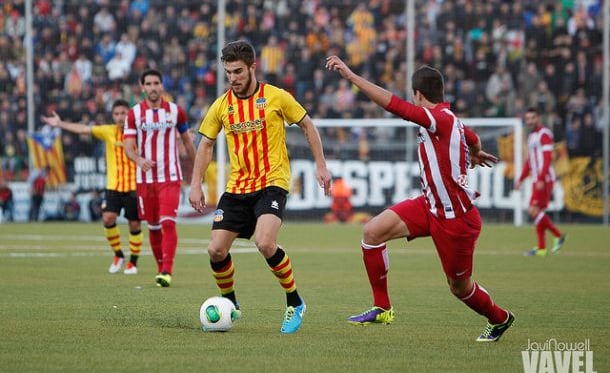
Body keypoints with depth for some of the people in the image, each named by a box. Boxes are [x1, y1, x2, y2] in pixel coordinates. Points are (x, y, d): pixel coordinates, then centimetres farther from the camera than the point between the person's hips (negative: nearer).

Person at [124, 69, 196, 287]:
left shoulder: (176, 111, 2)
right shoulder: (134, 114, 1)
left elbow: (187, 140, 14)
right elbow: (128, 146, -6)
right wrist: (139, 160, -27)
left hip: (170, 177, -2)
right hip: (145, 178, 2)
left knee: (168, 222, -16)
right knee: (153, 226, 9)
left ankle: (167, 272, -21)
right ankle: (161, 268, 24)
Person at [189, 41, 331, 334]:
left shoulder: (276, 97, -5)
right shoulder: (221, 106, 4)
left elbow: (306, 125, 7)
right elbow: (206, 144, 16)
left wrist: (320, 165, 3)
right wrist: (196, 185, 8)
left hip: (272, 182, -4)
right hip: (236, 187, 4)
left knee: (265, 244, -26)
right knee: (216, 250, -5)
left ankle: (295, 304, -6)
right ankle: (229, 304, 22)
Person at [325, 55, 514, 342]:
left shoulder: (440, 118, -22)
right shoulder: (450, 120, 5)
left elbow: (392, 104, -32)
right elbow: (473, 140, 29)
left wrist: (350, 75, -33)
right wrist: (475, 154, 55)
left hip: (456, 218, -9)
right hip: (430, 206, 9)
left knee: (460, 286, 7)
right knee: (373, 231, -8)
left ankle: (500, 319, 38)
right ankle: (382, 308, 1)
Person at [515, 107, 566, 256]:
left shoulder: (544, 134, -9)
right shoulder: (531, 136, 19)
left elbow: (547, 159, -17)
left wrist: (541, 179, -24)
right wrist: (521, 180, 23)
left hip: (545, 179, -9)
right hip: (537, 180, 9)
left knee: (534, 211, -14)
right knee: (537, 211, 5)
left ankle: (558, 236, -5)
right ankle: (541, 247, 7)